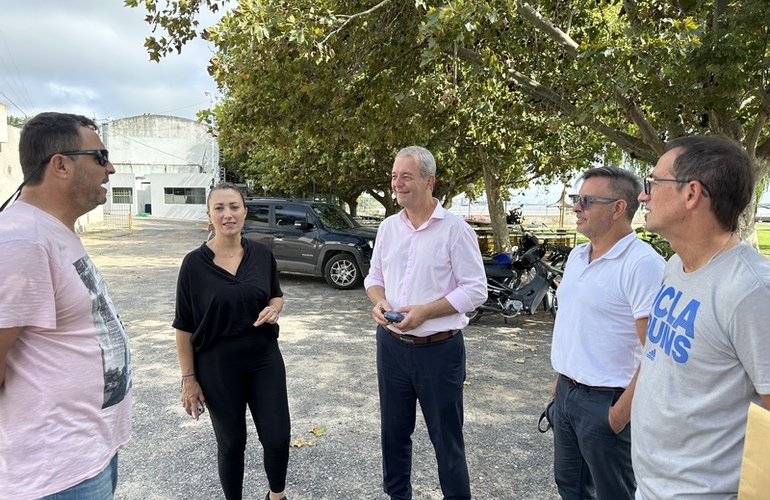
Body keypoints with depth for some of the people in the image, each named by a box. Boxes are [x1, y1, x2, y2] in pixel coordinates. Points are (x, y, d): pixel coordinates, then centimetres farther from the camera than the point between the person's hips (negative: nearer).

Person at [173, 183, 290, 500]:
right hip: (217, 364, -2)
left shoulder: (263, 255, -2)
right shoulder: (194, 263, -9)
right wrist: (188, 378, -5)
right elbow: (184, 326, -4)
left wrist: (274, 308, -9)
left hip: (264, 358, 2)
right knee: (231, 442, 12)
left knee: (278, 437, 6)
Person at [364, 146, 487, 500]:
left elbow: (475, 290, -13)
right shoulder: (388, 227, 6)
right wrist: (378, 301, -9)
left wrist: (425, 311, -22)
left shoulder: (455, 229, -11)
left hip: (439, 350, -5)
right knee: (393, 431, 19)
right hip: (391, 345, 5)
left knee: (447, 439, 9)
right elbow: (374, 277, 13)